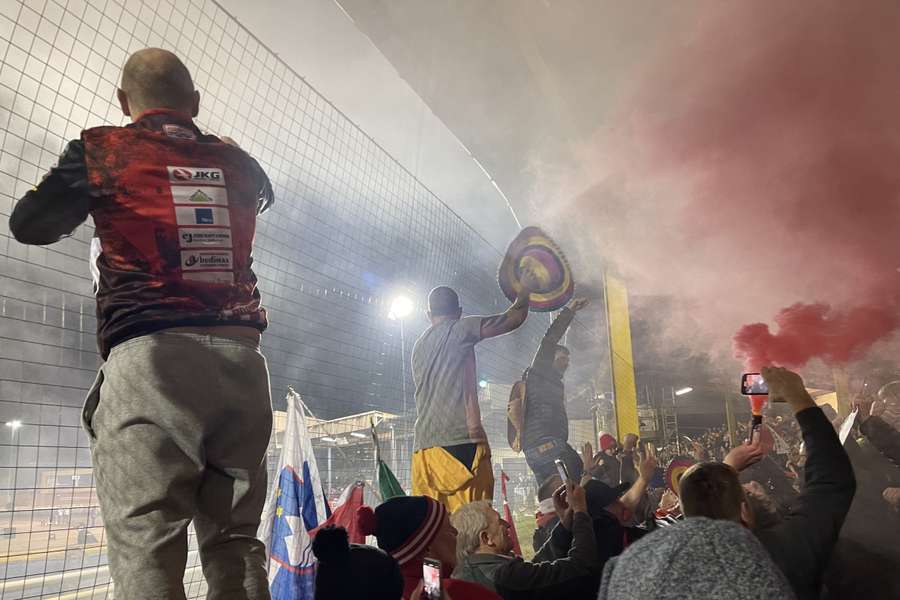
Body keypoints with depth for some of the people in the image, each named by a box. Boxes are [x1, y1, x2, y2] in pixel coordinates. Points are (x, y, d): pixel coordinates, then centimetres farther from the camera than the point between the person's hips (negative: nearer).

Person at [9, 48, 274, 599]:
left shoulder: (101, 150, 5)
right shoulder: (237, 163, 14)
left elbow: (28, 225, 16)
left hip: (149, 356, -3)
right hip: (239, 359, 4)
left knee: (146, 547, -3)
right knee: (235, 541, 9)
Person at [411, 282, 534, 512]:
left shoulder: (419, 346, 21)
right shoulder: (459, 329, 2)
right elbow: (512, 319, 5)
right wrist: (525, 290, 21)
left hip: (424, 446, 6)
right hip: (461, 441, -6)